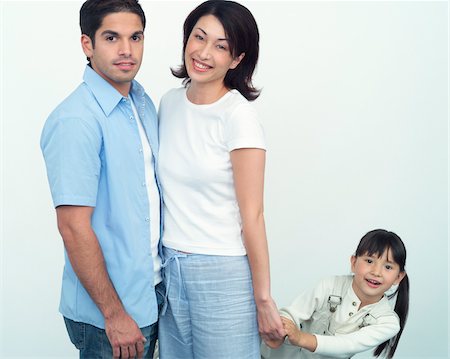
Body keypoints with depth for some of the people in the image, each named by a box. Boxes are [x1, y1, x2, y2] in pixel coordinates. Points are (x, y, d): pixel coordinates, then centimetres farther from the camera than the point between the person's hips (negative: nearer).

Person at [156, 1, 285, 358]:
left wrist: (263, 298, -12)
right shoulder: (170, 103, 5)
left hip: (223, 273, -6)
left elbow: (252, 215, -14)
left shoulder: (238, 115, -14)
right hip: (169, 266, 6)